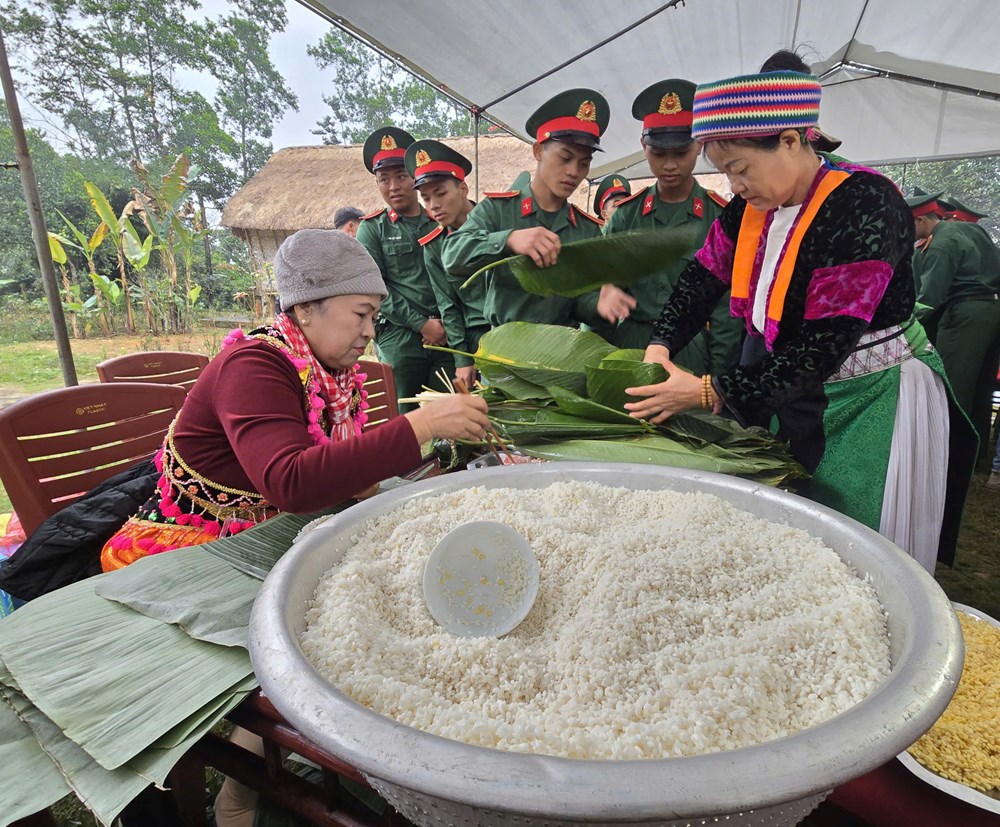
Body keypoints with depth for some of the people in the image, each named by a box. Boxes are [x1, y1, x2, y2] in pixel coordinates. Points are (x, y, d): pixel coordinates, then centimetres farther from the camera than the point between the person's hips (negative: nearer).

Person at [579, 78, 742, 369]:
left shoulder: (720, 217, -3)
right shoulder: (626, 214, 4)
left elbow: (727, 311, -4)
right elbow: (597, 282, 3)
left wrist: (719, 382, -9)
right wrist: (602, 298, -21)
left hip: (693, 354, -2)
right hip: (628, 348, 2)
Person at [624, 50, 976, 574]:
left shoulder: (864, 205, -23)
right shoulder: (752, 207, -1)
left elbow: (826, 346, -28)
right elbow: (702, 277, 7)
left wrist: (711, 393, -29)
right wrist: (661, 346, -9)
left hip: (874, 401, -6)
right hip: (792, 396, 7)